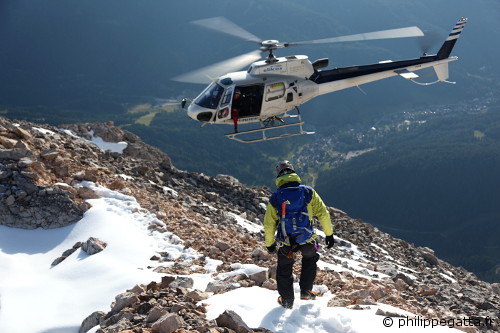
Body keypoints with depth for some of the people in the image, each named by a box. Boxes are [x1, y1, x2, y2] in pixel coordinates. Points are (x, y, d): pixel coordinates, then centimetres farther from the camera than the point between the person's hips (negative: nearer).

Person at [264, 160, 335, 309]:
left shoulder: (275, 198, -4)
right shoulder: (308, 192, -6)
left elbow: (269, 224, 1)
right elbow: (323, 214, -4)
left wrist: (269, 244, 15)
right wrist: (329, 234, 7)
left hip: (285, 242, 0)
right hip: (307, 240, 0)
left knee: (284, 269, 21)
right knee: (310, 259, 30)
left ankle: (287, 301, 28)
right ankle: (306, 290, 27)